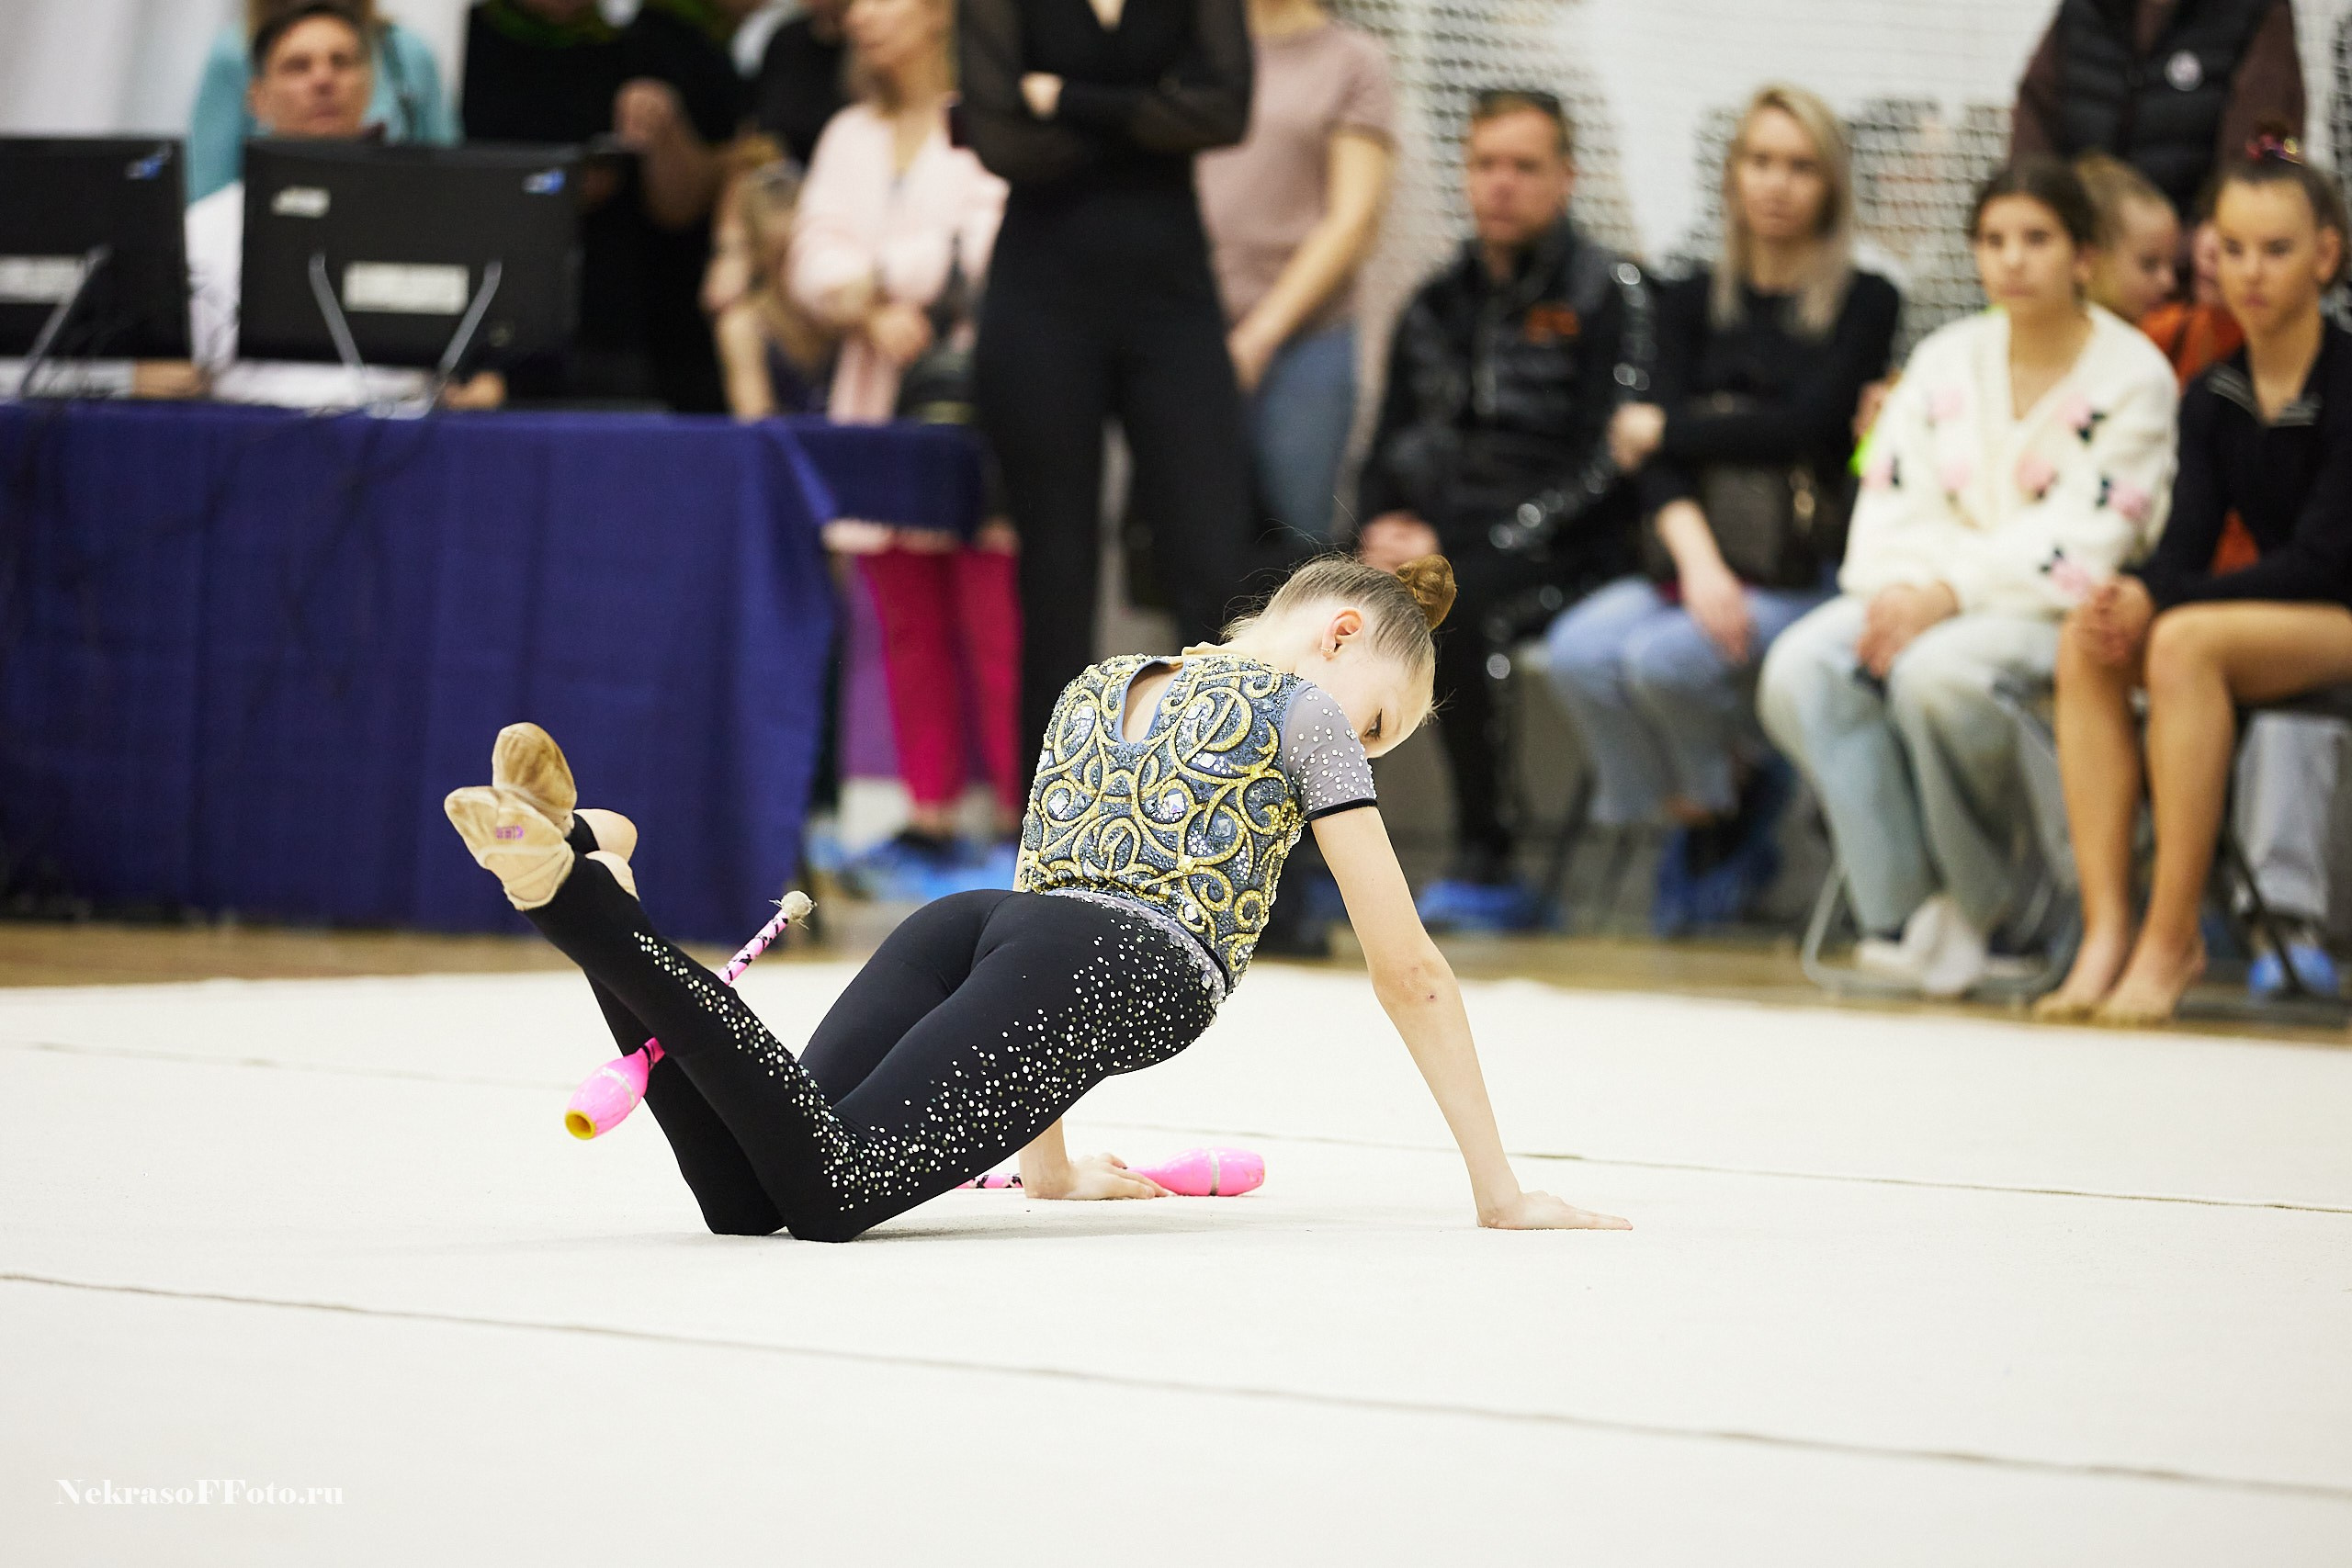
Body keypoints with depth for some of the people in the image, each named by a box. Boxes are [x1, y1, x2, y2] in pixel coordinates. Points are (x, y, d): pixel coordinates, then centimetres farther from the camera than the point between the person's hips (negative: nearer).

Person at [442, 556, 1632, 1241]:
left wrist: (1053, 1163, 53)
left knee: (743, 1197, -15)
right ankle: (579, 894, -39)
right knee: (828, 1188, -26)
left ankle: (568, 869, -28)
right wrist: (1499, 1191, 19)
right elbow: (1408, 970, 15)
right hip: (1120, 969, -7)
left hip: (966, 927, 7)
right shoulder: (1304, 704, 17)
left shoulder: (1097, 687, 37)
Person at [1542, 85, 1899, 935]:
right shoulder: (1694, 304, 16)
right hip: (1694, 554, 4)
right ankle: (1691, 811, -2)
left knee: (1665, 659, -31)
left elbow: (1807, 426, -9)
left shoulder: (1865, 303, 4)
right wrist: (1697, 561, -16)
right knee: (1578, 652, -26)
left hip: (1801, 570, -4)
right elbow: (1661, 464, 3)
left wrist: (1667, 428, 1)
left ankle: (1736, 792, 1)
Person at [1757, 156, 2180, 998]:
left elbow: (2082, 538, -12)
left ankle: (1976, 904, -15)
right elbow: (1892, 502, 8)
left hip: (2065, 611, -5)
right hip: (1930, 596, 5)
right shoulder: (1946, 360, 14)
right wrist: (1895, 590, -13)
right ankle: (1901, 911, -25)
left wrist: (1949, 591, -19)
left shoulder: (2132, 375, -4)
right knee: (1799, 669, -24)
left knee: (1935, 673, -37)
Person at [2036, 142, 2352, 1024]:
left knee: (2185, 643, -33)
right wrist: (2126, 600, -24)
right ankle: (2105, 932, -29)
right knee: (2087, 644, -21)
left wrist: (2156, 602, -24)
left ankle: (2172, 941, -30)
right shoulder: (2213, 401, 8)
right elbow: (2186, 545, 1)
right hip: (2267, 615, 6)